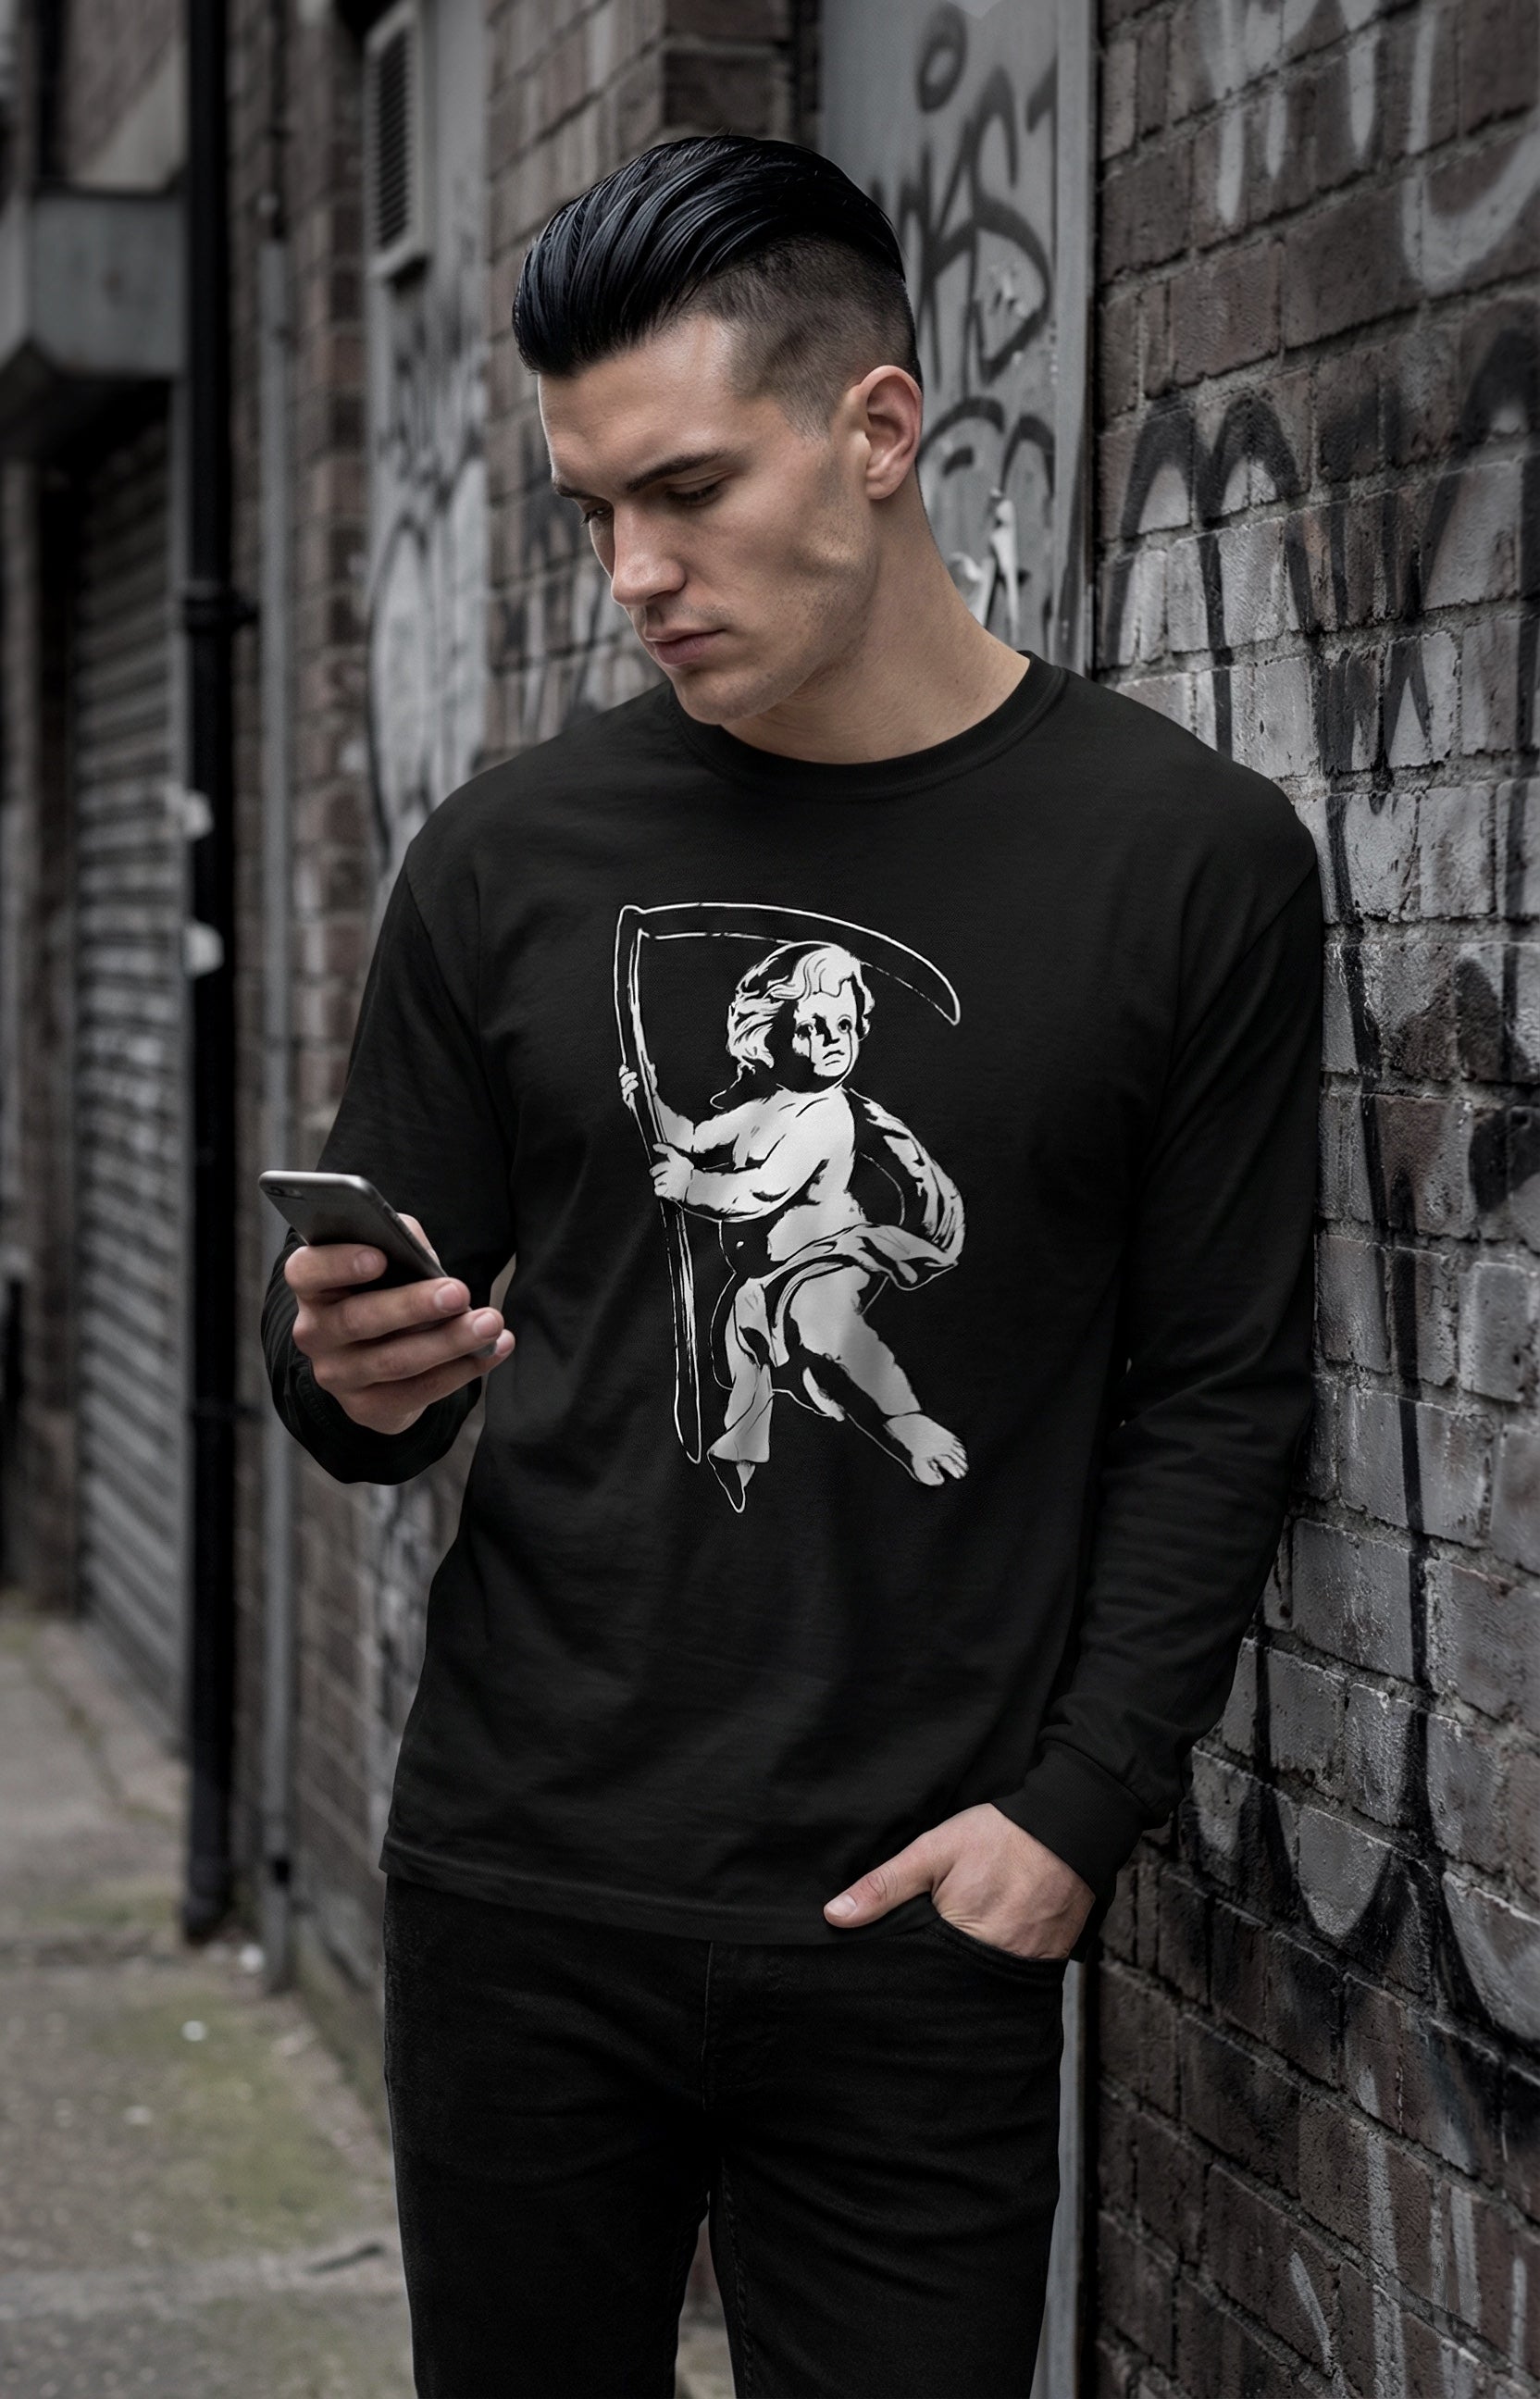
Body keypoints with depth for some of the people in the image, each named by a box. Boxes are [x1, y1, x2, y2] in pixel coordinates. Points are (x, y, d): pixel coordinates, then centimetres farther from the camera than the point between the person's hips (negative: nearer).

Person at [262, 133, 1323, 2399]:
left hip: (921, 1935, -2)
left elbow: (1220, 1398, 0)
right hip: (523, 1895, 2)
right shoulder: (513, 856, 4)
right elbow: (357, 1363, 11)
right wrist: (356, 1381, -12)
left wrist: (1079, 1807, -9)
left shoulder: (1186, 856, -3)